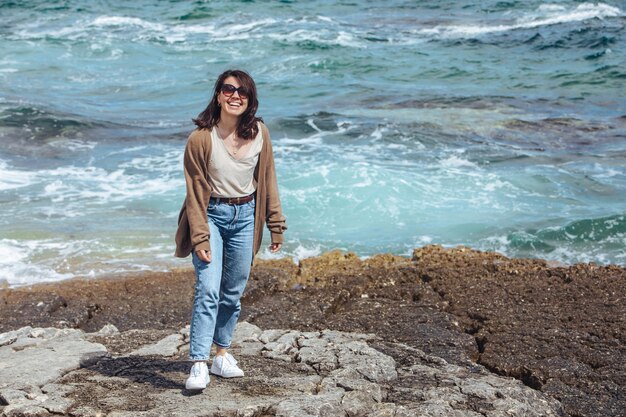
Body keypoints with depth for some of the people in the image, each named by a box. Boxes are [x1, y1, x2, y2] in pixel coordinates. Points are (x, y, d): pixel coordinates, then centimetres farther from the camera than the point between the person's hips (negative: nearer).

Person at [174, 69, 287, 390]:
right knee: (208, 289, -15)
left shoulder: (259, 134, -3)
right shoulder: (201, 138, -14)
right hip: (211, 215, -4)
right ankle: (199, 365, -16)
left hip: (245, 216, 4)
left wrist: (276, 225, 8)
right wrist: (200, 238, -15)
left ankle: (222, 355, 25)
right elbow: (196, 192, -11)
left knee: (233, 292, 10)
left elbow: (267, 180, 6)